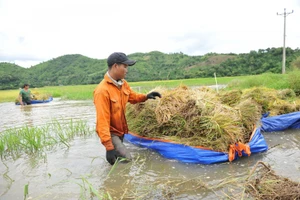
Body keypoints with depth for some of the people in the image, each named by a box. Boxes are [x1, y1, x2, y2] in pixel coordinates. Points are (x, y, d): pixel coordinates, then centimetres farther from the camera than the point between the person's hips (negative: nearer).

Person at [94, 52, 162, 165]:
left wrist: (146, 97, -2)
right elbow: (102, 121, -30)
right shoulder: (102, 90, -28)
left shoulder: (123, 84, -2)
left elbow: (132, 97, 18)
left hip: (121, 130, 8)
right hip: (110, 132, -8)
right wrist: (108, 147, -32)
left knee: (119, 159, 20)